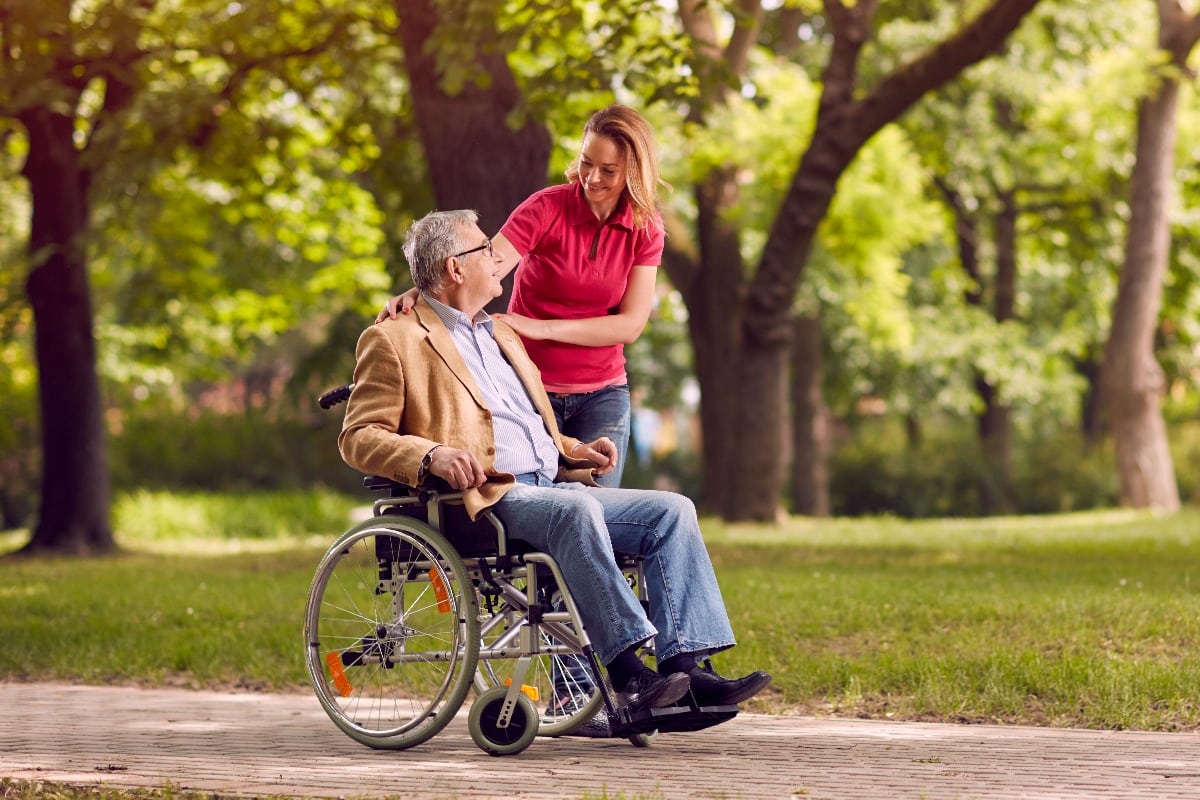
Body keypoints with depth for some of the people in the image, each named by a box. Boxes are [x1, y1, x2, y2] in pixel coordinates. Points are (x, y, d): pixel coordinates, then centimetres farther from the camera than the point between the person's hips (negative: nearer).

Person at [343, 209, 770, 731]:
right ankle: (627, 674, -40)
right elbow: (358, 437, -4)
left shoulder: (501, 334, 29)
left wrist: (574, 451, 15)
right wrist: (431, 455, -22)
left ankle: (689, 667, -23)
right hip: (483, 499, -8)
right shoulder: (394, 341, 4)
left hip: (553, 486, 8)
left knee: (672, 511, -11)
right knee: (576, 508, -37)